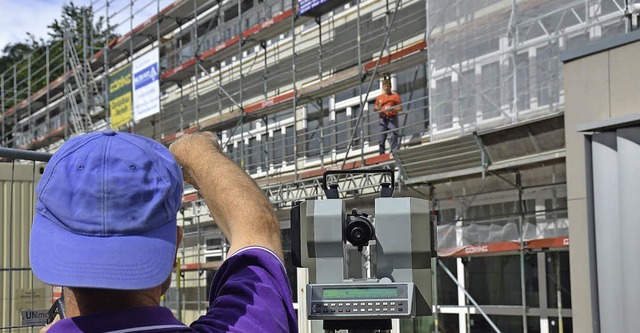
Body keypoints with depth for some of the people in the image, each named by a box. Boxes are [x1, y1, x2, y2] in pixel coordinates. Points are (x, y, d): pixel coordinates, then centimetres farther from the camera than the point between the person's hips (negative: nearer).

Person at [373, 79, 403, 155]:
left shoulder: (395, 96, 10)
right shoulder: (379, 97, 20)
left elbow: (400, 108, 4)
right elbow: (375, 108, 21)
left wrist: (392, 109, -13)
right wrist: (377, 109, -3)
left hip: (392, 118, -3)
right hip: (383, 119, 3)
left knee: (394, 136, -16)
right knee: (382, 137, -1)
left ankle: (394, 152, -20)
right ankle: (382, 154, 2)